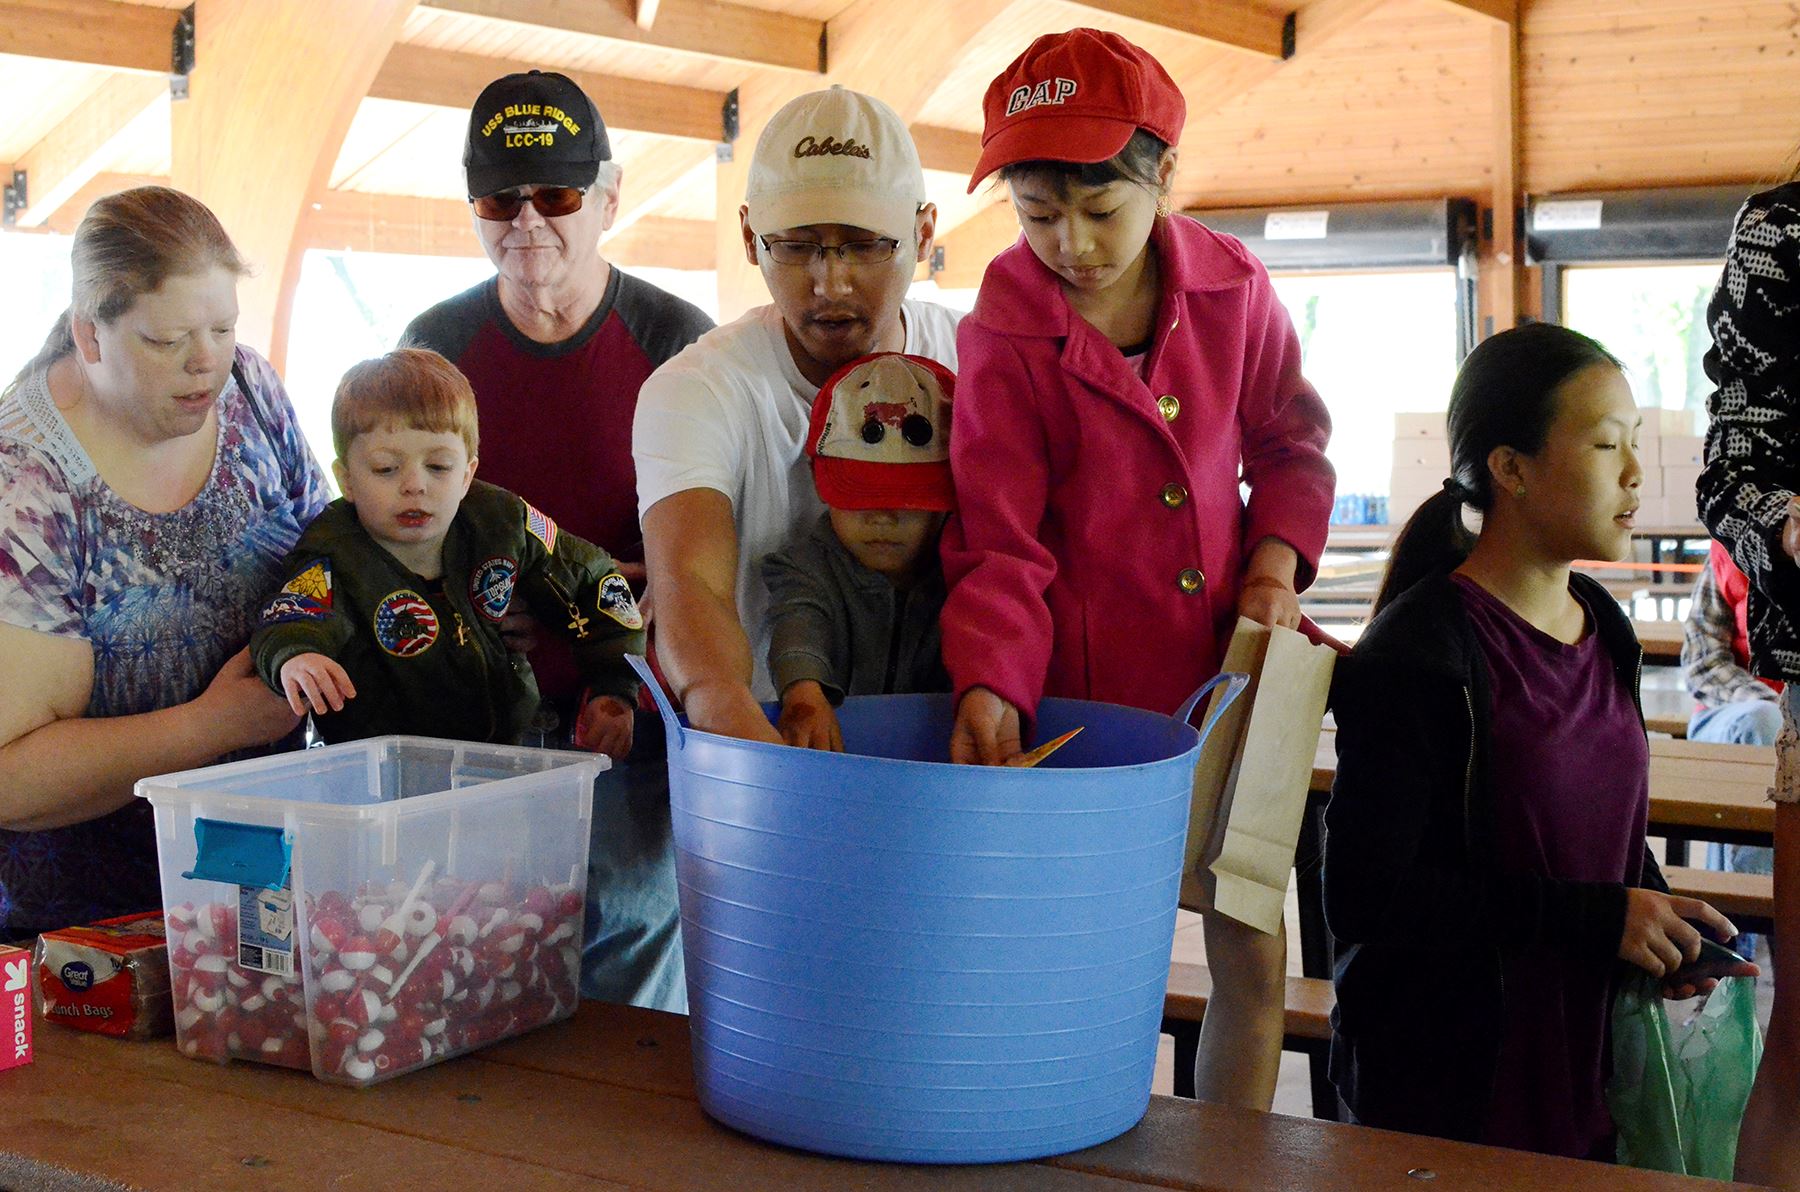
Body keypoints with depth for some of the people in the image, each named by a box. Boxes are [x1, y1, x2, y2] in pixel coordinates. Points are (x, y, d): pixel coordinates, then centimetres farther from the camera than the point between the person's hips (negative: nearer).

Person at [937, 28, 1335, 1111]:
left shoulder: (1232, 289, 0)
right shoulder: (1007, 334, -9)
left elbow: (1290, 443, 14)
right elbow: (998, 543, -11)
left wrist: (1275, 566, -2)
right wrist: (988, 686, -26)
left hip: (1227, 668, 4)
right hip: (1087, 684, -3)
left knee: (1255, 956, 10)